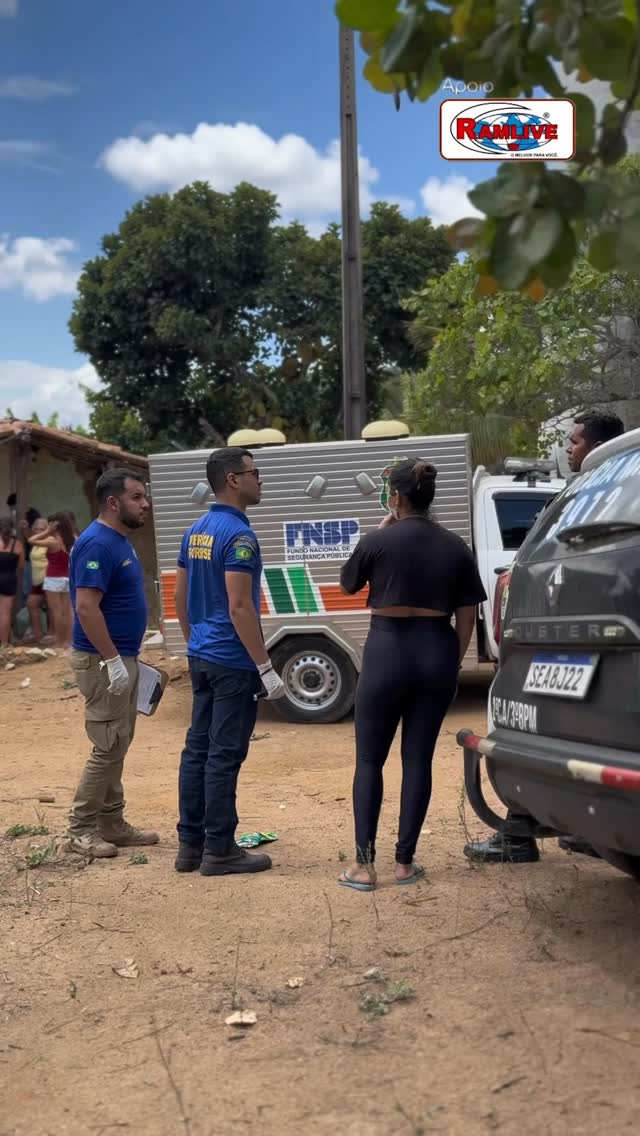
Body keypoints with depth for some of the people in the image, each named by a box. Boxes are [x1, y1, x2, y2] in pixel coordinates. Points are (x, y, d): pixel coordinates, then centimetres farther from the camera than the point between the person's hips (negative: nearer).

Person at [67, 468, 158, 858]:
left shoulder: (121, 541, 12)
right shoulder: (98, 544, -18)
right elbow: (86, 607, -24)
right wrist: (112, 659, -24)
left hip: (122, 658, 10)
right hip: (103, 661, -10)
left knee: (118, 744, 14)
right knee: (110, 746, -5)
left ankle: (112, 823, 22)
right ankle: (81, 829, 6)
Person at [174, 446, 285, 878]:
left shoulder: (196, 531, 11)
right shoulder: (238, 534, -17)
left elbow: (181, 598, 16)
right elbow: (239, 607, -22)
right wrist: (266, 667, -19)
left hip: (202, 657, 9)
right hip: (232, 662, -9)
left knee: (198, 749, 12)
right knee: (224, 755, -2)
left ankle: (191, 843, 19)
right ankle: (219, 850, 6)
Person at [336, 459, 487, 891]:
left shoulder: (379, 541, -7)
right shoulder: (456, 547, 2)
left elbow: (349, 584, 11)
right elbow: (467, 616, 5)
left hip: (388, 650, -3)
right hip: (438, 652, 3)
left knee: (370, 759, 7)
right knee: (418, 759, 10)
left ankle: (364, 864, 5)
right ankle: (405, 862, 14)